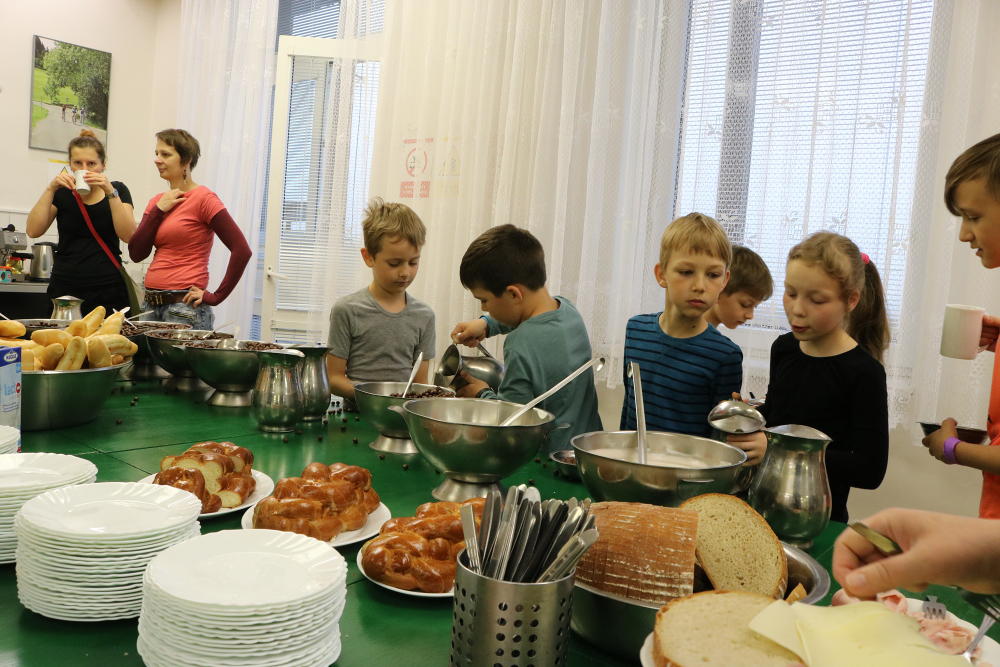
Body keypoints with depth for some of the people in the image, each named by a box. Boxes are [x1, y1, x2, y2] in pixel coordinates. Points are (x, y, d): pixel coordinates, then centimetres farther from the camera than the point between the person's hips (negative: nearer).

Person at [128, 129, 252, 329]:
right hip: (151, 304, 7)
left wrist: (215, 297, -13)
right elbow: (136, 254, 5)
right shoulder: (157, 202, 13)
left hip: (185, 308, -7)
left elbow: (242, 250, -16)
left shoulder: (203, 198, -8)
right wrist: (158, 210, -3)